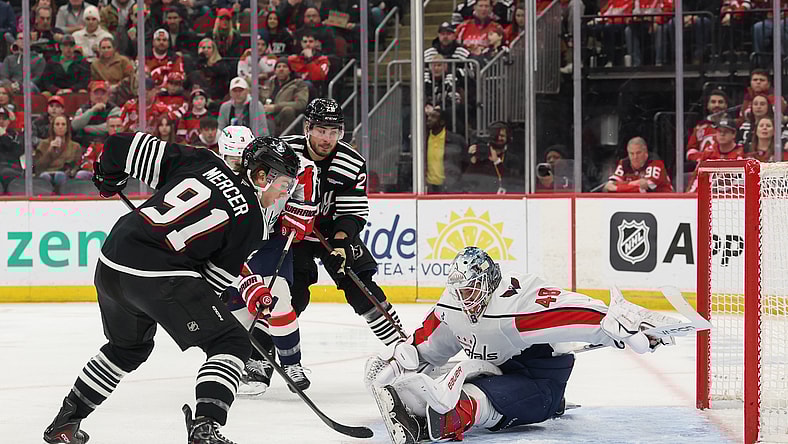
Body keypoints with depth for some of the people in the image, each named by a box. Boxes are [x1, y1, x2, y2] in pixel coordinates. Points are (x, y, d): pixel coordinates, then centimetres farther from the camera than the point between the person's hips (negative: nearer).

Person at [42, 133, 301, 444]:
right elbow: (213, 280, 3)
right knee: (231, 344, 1)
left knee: (129, 347, 32)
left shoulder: (202, 162, 12)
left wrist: (109, 177, 32)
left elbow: (125, 146, 13)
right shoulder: (252, 222, 0)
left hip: (110, 264, 7)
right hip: (159, 275, -7)